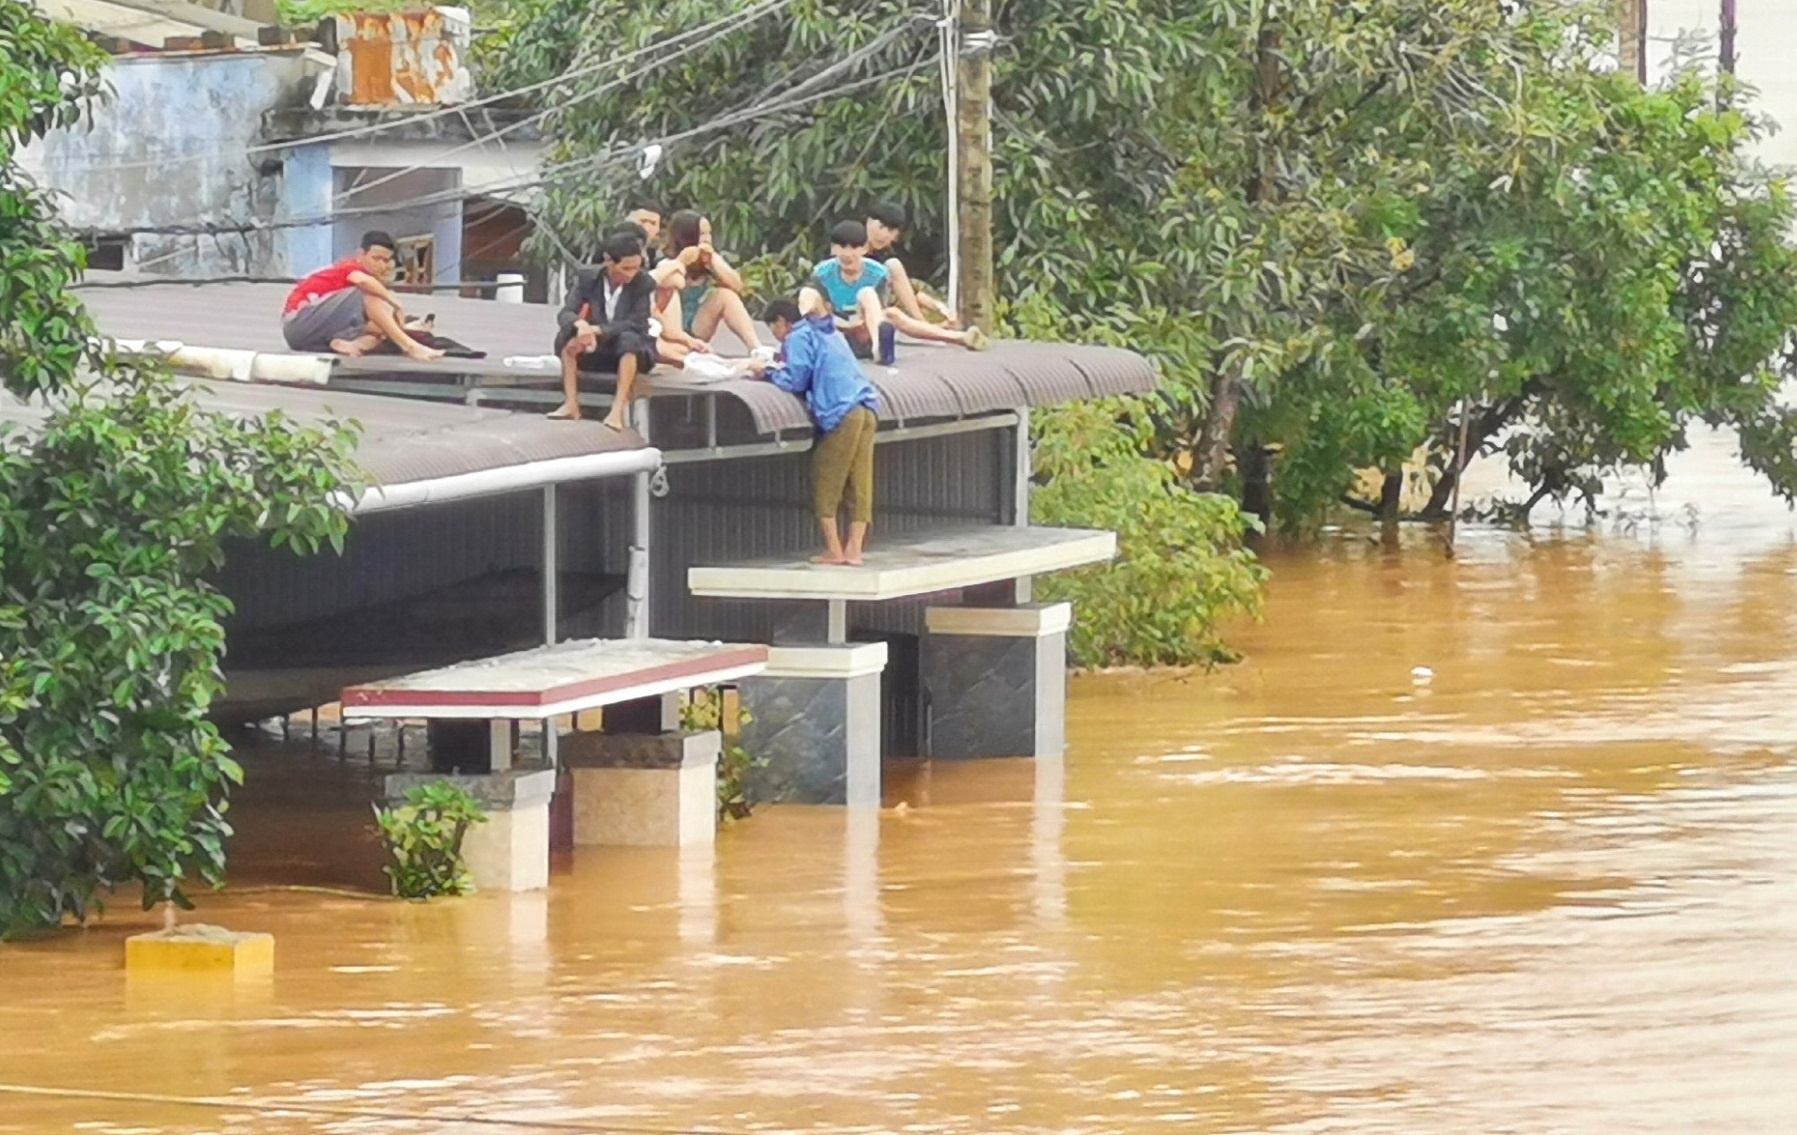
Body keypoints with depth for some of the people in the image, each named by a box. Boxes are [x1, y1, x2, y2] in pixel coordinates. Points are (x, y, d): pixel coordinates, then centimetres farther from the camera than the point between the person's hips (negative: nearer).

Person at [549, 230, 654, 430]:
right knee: (567, 336, -26)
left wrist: (598, 330, -35)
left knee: (629, 339, -37)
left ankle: (618, 410, -42)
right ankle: (571, 405, -27)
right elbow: (566, 313, -12)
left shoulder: (644, 284, -12)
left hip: (630, 353, -3)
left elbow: (637, 324, -22)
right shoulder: (587, 278, -5)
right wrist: (580, 325, -37)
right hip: (595, 350, 3)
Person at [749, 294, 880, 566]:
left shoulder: (799, 337, 0)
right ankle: (854, 549, 2)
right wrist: (779, 369, 25)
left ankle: (833, 549, 1)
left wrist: (768, 371, 10)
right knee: (859, 483, 4)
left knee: (824, 483, 2)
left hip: (841, 413, -8)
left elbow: (795, 382, -6)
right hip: (867, 409, 8)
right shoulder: (828, 332, 26)